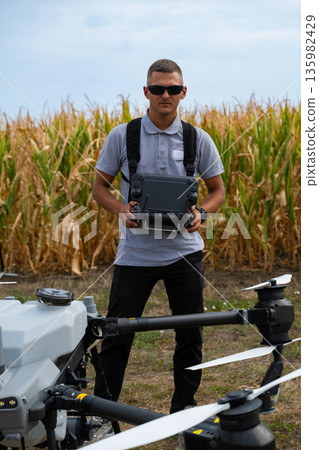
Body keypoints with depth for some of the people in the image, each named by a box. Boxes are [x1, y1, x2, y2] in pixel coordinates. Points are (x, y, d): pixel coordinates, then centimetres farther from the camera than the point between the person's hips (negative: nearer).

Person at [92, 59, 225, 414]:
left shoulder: (199, 140, 3)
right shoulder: (121, 136, -1)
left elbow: (218, 190, 10)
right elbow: (99, 187, 5)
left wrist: (201, 213, -11)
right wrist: (120, 209, -14)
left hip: (184, 251, 2)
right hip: (135, 252, -1)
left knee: (190, 334, 9)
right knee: (117, 333, 2)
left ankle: (184, 408, 27)